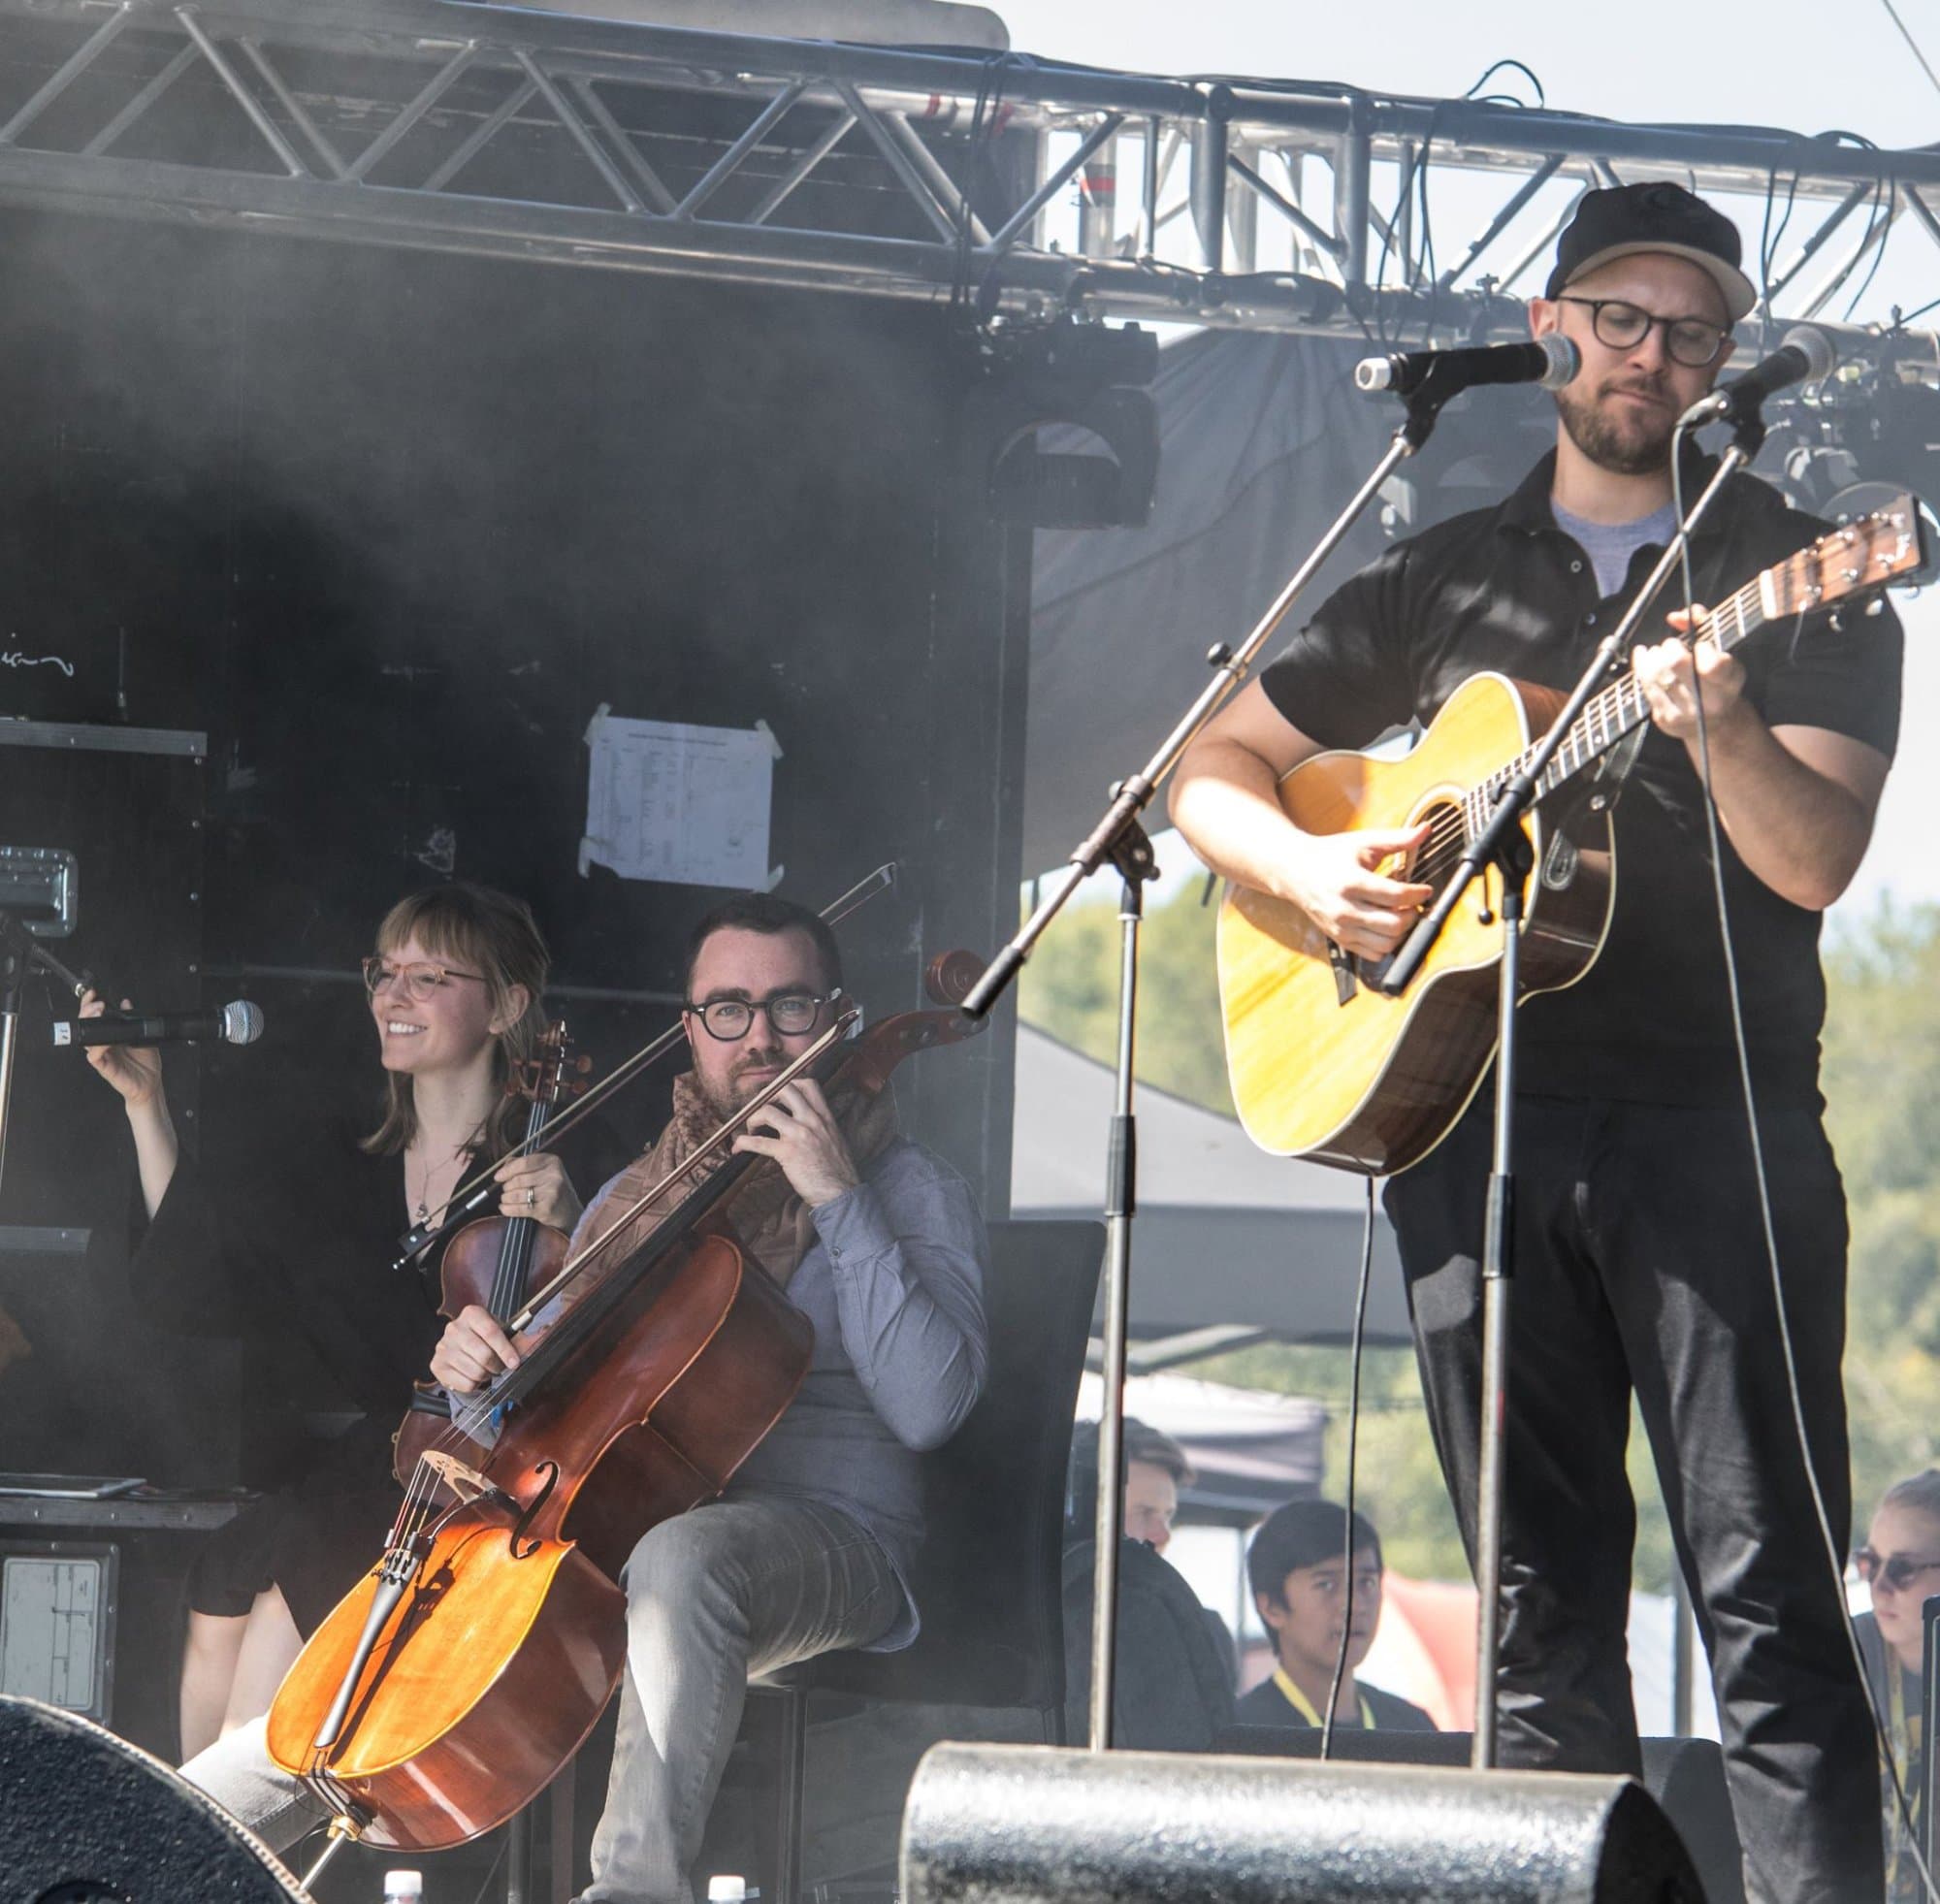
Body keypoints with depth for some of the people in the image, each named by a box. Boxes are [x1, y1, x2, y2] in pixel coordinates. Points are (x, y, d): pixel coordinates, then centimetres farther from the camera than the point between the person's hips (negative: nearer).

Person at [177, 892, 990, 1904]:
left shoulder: (910, 1191, 1)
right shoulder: (638, 1195, 18)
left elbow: (927, 1408, -16)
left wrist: (840, 1202, -19)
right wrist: (479, 1362, 0)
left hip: (829, 1546, -6)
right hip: (615, 1547, 6)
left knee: (681, 1555, -41)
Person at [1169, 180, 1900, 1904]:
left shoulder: (1798, 580, 7)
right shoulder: (1443, 580, 17)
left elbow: (1815, 860, -7)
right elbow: (1214, 769, 19)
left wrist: (1718, 730, -27)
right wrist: (1304, 865, -2)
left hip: (1713, 1126, -4)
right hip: (1467, 1121, 4)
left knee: (1770, 1598, -10)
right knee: (1541, 1603, 6)